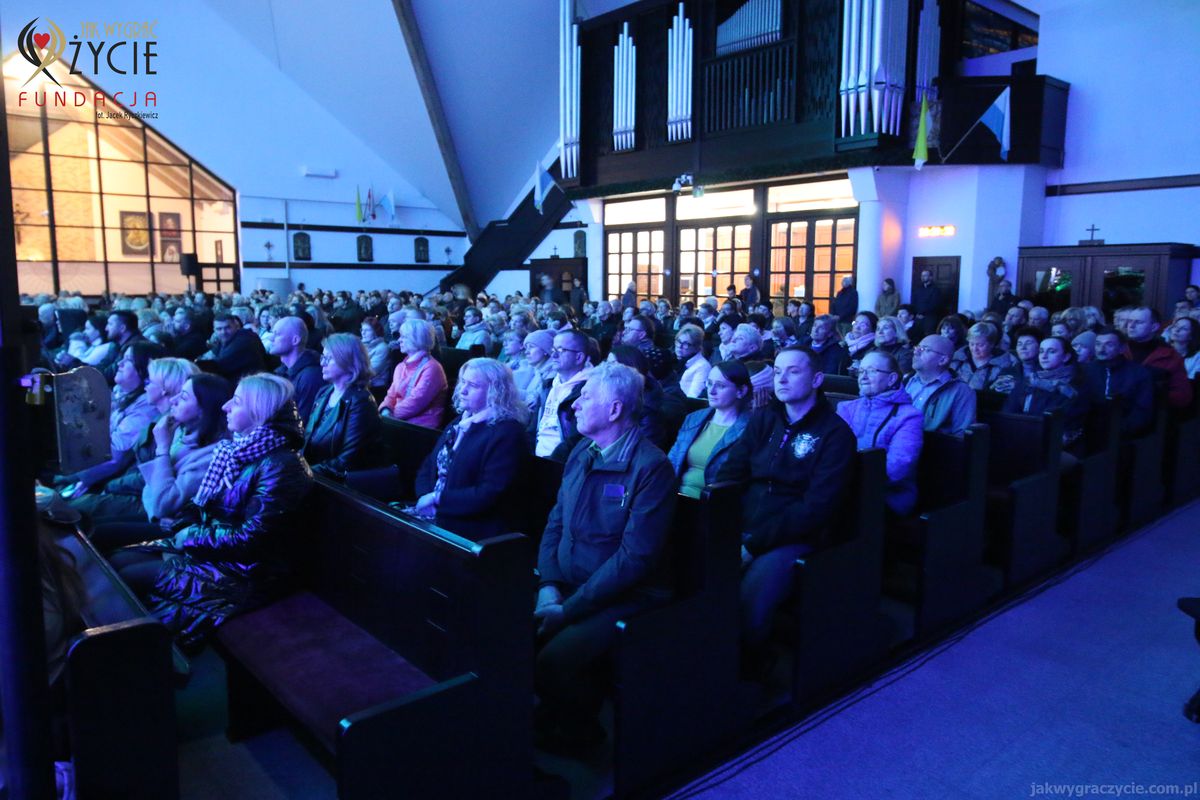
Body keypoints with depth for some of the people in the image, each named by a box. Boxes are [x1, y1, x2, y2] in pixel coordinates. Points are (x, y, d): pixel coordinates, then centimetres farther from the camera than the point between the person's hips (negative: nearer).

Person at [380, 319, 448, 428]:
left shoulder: (431, 368, -11)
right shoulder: (401, 367, 17)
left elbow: (416, 402, -17)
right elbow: (392, 395, 14)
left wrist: (390, 414, -14)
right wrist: (386, 410, -7)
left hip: (421, 426, -7)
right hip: (399, 420, 7)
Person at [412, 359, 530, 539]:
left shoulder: (506, 432, -11)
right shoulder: (460, 422, 15)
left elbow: (489, 494, -18)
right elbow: (428, 467, 14)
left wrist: (437, 498, -13)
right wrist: (425, 497, -6)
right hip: (438, 523, 7)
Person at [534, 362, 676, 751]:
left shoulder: (651, 466, -16)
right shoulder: (581, 453, 8)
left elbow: (636, 556, -20)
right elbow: (555, 524, 12)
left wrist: (569, 609, -21)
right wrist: (548, 585, -5)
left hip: (622, 599, -6)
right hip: (567, 587, 7)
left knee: (554, 658, -26)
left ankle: (577, 729, 6)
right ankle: (548, 716, 12)